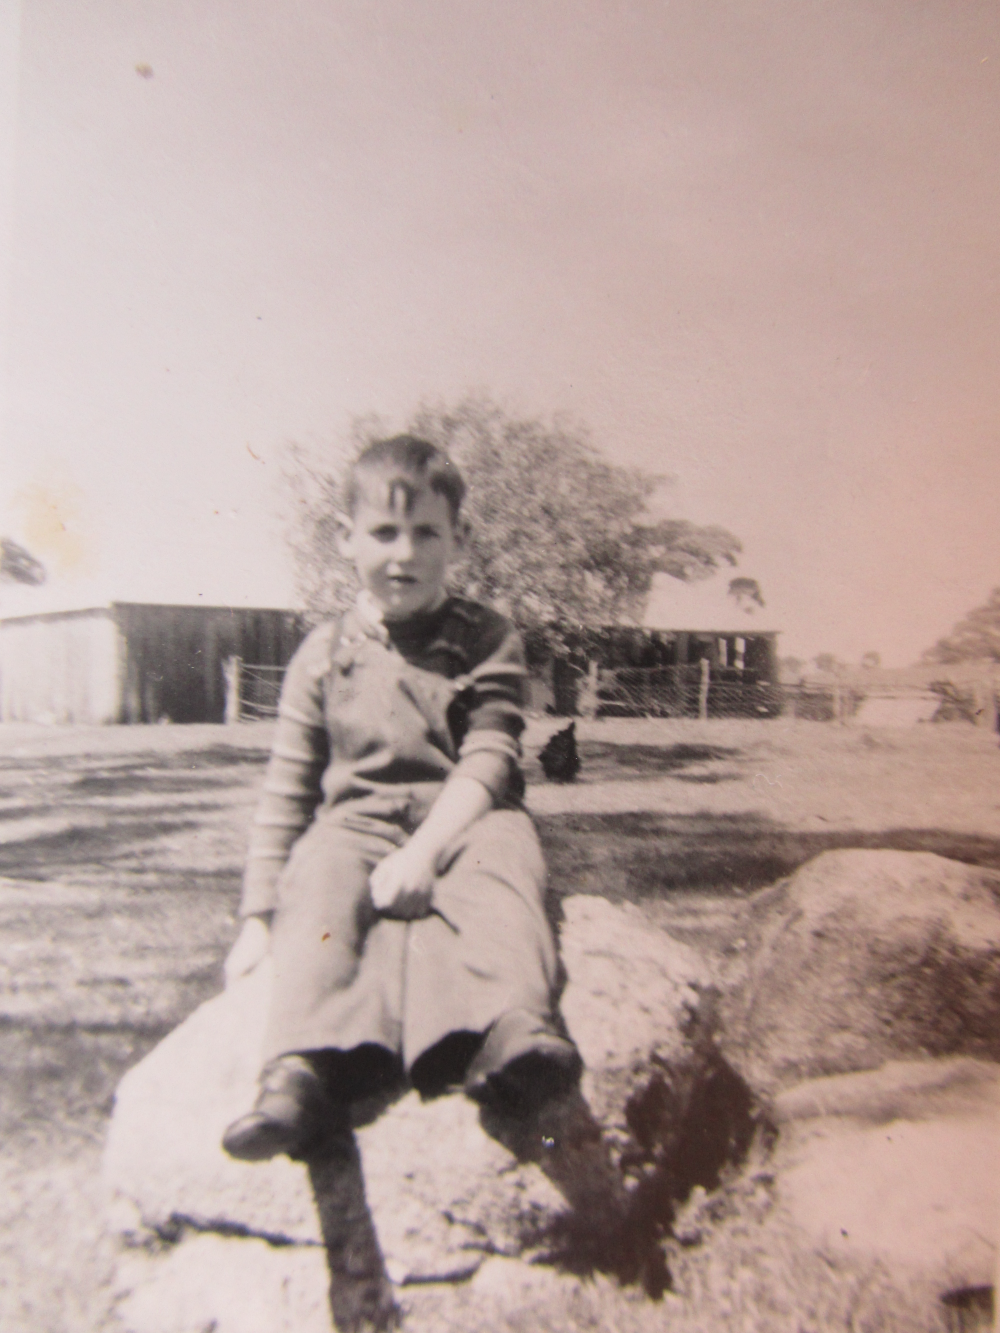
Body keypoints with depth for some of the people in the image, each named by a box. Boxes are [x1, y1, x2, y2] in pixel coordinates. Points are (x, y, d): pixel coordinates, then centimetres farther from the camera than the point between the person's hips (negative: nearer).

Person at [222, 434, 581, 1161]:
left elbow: (487, 763, -4)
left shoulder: (488, 639, 8)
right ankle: (306, 1066, -49)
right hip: (358, 822, 1)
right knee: (323, 872, -32)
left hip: (463, 822, -1)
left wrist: (422, 854, -20)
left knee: (507, 847, -34)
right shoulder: (325, 653, 12)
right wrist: (258, 916, 8)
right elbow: (287, 793, 13)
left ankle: (514, 1031, -56)